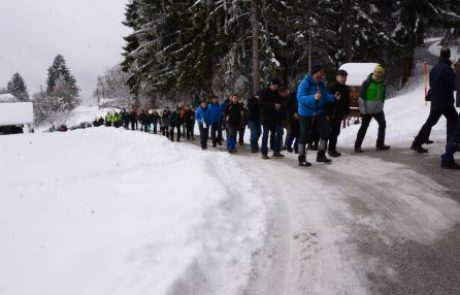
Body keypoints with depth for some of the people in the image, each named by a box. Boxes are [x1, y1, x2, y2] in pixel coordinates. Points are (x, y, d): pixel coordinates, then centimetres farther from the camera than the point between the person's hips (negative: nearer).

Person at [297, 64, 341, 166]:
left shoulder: (321, 83, 3)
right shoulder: (305, 83, -20)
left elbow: (325, 96, 11)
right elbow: (300, 98, -29)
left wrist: (333, 97, -8)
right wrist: (313, 97, -42)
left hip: (319, 112, 8)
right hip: (306, 114, -7)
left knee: (325, 131, 9)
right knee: (304, 135, 0)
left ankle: (321, 155, 23)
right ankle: (301, 159, 14)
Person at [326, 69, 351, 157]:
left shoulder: (346, 88, 12)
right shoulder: (332, 87, -11)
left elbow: (347, 102, 19)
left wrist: (346, 112, 15)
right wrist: (327, 113, -17)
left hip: (340, 114, 7)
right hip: (332, 114, -7)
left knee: (336, 132, 10)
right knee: (332, 132, -5)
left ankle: (332, 149, 18)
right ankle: (331, 149, 3)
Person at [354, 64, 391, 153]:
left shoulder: (383, 84, 6)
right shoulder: (367, 83, -13)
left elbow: (383, 96, 17)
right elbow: (361, 96, -14)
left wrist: (381, 106, 10)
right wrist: (363, 109, -15)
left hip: (378, 109, 7)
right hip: (368, 109, -7)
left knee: (382, 124, 11)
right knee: (364, 127, -3)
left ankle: (380, 144, 24)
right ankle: (357, 146, 4)